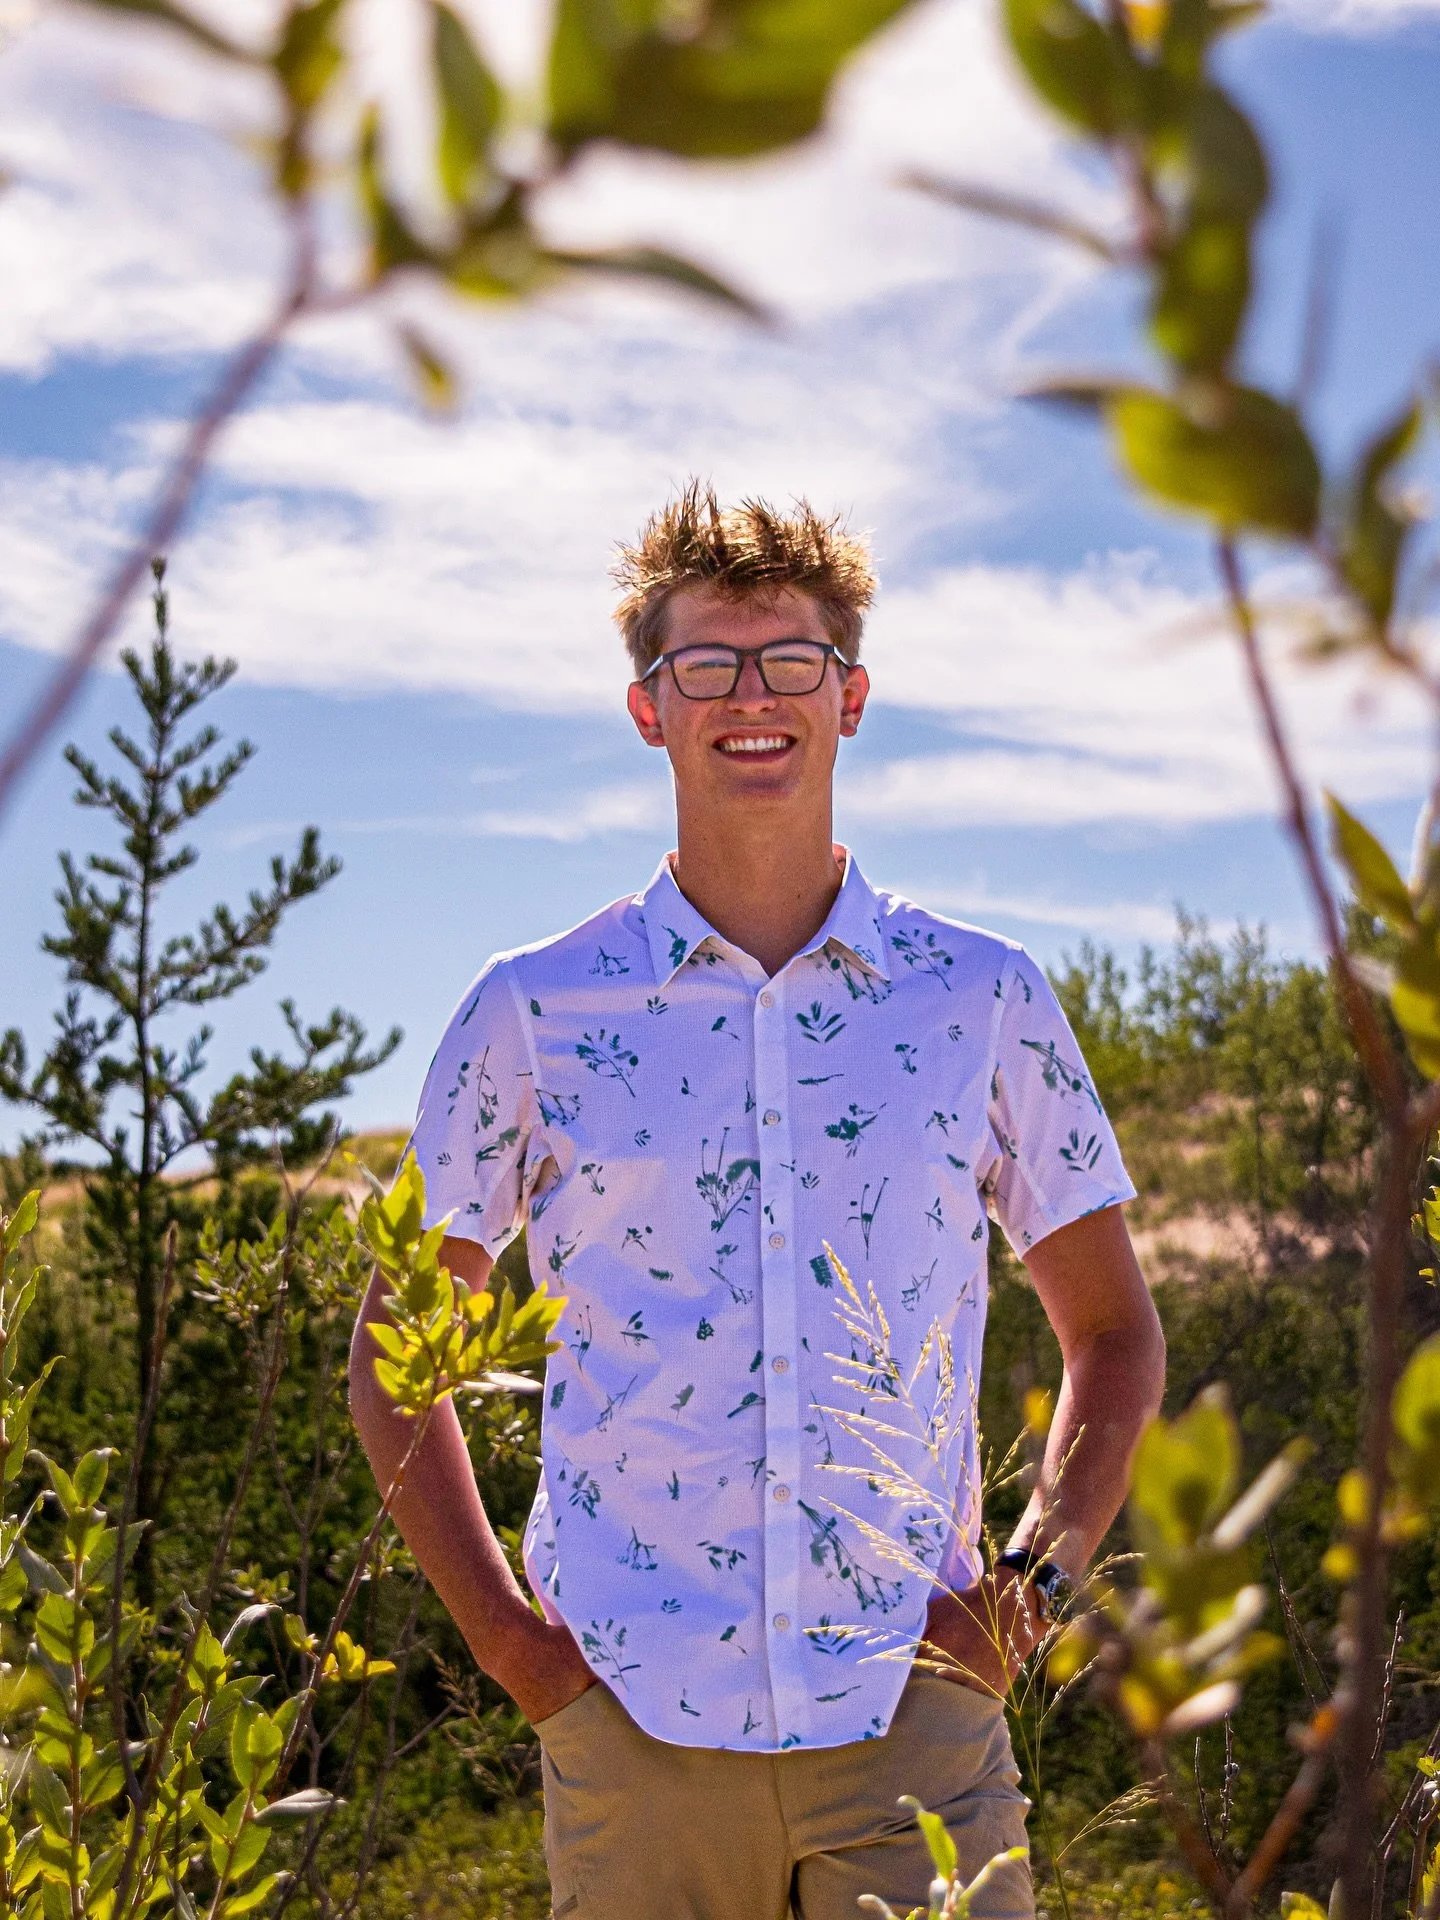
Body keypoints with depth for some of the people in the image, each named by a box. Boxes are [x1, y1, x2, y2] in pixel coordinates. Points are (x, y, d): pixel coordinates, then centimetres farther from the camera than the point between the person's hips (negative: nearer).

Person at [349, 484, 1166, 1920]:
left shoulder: (984, 1000, 6)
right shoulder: (534, 1012, 3)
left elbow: (1112, 1331, 15)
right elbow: (393, 1346, 11)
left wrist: (1037, 1577, 2)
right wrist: (499, 1630, 3)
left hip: (912, 1709, 1)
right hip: (634, 1721, 0)